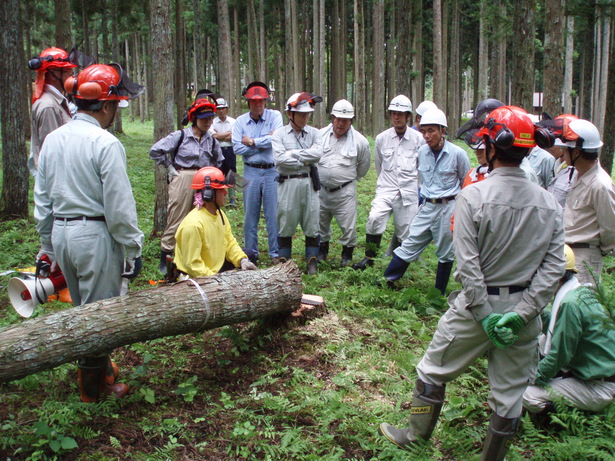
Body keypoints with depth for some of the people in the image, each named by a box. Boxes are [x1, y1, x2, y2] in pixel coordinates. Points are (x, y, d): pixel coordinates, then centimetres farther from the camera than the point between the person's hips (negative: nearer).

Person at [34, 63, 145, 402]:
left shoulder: (52, 139, 6)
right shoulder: (106, 143, -17)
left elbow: (42, 200, 12)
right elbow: (119, 206, -18)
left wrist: (46, 244, 20)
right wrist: (133, 250, -8)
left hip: (60, 232, 8)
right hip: (95, 235, -7)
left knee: (81, 307, 21)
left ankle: (101, 369, 37)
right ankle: (94, 386, 20)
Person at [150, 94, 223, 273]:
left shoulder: (212, 141, 11)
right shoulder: (180, 136, -2)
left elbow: (219, 162, 26)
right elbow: (155, 151, 0)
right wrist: (170, 168, 0)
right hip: (182, 181, -4)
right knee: (177, 218, -4)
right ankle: (165, 256, 5)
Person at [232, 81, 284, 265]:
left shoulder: (274, 116, 0)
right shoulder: (240, 121, 5)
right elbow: (237, 148, -6)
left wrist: (253, 142, -9)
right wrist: (263, 144, -9)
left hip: (272, 172, -2)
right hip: (251, 172, 2)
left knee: (273, 214, 0)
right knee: (250, 214, 8)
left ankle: (276, 253, 10)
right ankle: (250, 253, 20)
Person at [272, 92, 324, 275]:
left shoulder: (314, 133, 8)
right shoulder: (279, 134, 1)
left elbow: (318, 153, -10)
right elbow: (279, 159, -13)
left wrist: (292, 153, -10)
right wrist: (305, 160, -8)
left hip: (309, 183, 2)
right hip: (288, 183, -2)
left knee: (312, 225, 6)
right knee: (286, 225, 4)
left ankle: (312, 263, 17)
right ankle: (283, 264, 16)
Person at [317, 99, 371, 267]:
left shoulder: (359, 141, -4)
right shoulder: (321, 135, 0)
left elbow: (364, 165, 11)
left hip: (345, 191, -2)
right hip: (321, 189, 3)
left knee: (348, 225, -1)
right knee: (320, 221, 15)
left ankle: (347, 253, 19)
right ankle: (322, 249, 35)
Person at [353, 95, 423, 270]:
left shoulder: (418, 139, 0)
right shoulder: (381, 138, 4)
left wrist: (420, 190, 17)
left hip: (409, 192, 0)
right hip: (386, 190, 0)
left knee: (405, 232, 3)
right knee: (374, 218, -23)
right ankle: (369, 257, -8)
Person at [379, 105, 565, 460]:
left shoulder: (474, 196, -14)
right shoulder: (550, 204, -2)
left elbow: (468, 263, -17)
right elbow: (554, 265, -7)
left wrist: (486, 315, -12)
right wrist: (522, 313, -10)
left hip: (477, 305, -3)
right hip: (524, 308, 4)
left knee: (434, 370, 16)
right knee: (510, 392, 15)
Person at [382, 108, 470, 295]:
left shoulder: (457, 154, -9)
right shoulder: (422, 152, 3)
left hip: (448, 208, -4)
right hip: (427, 207, 4)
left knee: (445, 254, 7)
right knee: (409, 245, 6)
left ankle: (439, 294, 20)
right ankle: (388, 279, 12)